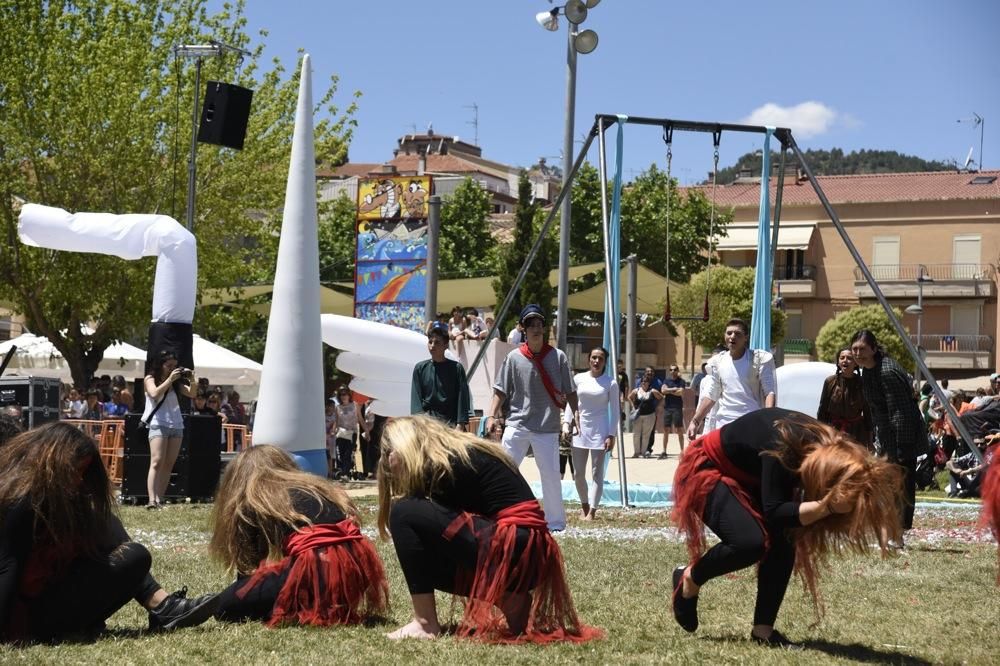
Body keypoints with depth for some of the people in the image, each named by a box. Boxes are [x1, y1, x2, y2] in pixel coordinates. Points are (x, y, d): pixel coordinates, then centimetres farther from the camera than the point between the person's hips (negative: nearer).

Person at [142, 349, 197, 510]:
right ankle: (152, 500, -24)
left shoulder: (176, 382, 15)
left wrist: (192, 380, -7)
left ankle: (160, 499, 6)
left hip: (176, 425, 6)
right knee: (157, 462, -16)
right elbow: (154, 394, -16)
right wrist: (169, 379, -17)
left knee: (169, 464, 3)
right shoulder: (150, 379, 3)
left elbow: (191, 394, 9)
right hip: (158, 424, -6)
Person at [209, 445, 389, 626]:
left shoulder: (252, 503, 15)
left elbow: (247, 562, 20)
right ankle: (339, 607, 10)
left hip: (316, 569, -7)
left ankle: (305, 610, -4)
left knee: (225, 606, 5)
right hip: (359, 566, 7)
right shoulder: (315, 486, 31)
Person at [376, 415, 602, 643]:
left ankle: (425, 624, -8)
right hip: (530, 553, 10)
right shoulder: (461, 455, 20)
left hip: (512, 549, -10)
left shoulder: (442, 465, -8)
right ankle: (513, 601, 9)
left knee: (405, 512, -9)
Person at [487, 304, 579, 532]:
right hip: (517, 425, 1)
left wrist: (575, 412, -10)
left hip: (547, 427, -1)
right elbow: (501, 391, 4)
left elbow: (569, 390, 4)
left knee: (551, 475, 2)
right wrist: (492, 415, -8)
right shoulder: (514, 357, 3)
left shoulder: (558, 357, 2)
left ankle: (556, 522, 15)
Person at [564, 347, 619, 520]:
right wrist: (566, 423, -3)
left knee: (597, 473, -3)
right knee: (578, 473, 5)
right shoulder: (579, 379, 6)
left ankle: (592, 511, -2)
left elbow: (614, 411, -1)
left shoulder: (610, 383, -1)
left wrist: (611, 435, -8)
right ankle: (584, 506, 22)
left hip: (600, 431, -3)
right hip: (580, 428, 3)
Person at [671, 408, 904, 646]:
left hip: (749, 478, 8)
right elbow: (773, 512, -36)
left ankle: (763, 630, -5)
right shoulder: (782, 449, -38)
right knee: (751, 541, -26)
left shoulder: (832, 450, -15)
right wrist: (825, 506, -47)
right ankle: (689, 578, 0)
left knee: (785, 540, -12)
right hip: (706, 469, -8)